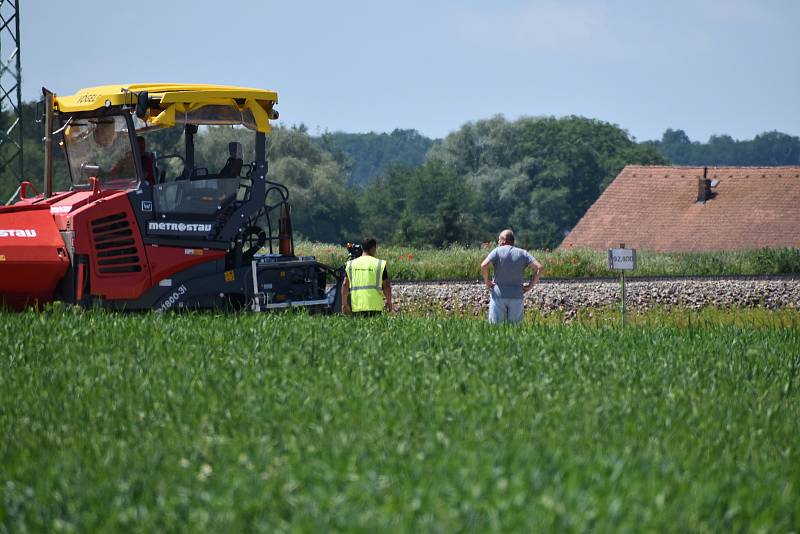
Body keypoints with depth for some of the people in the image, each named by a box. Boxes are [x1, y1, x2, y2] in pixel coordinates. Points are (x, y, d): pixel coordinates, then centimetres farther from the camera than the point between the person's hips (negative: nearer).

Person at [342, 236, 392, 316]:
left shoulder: (350, 264, 9)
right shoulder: (380, 264, -1)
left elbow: (345, 285, 6)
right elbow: (386, 286, 0)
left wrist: (344, 304, 11)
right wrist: (389, 302, 14)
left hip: (356, 306, 3)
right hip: (374, 306, -3)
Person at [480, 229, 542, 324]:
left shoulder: (497, 251, -2)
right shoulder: (523, 254, 6)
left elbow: (484, 265, -17)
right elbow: (539, 268, -4)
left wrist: (486, 281, -3)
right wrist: (530, 285, 1)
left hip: (499, 296, -2)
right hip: (517, 297, 2)